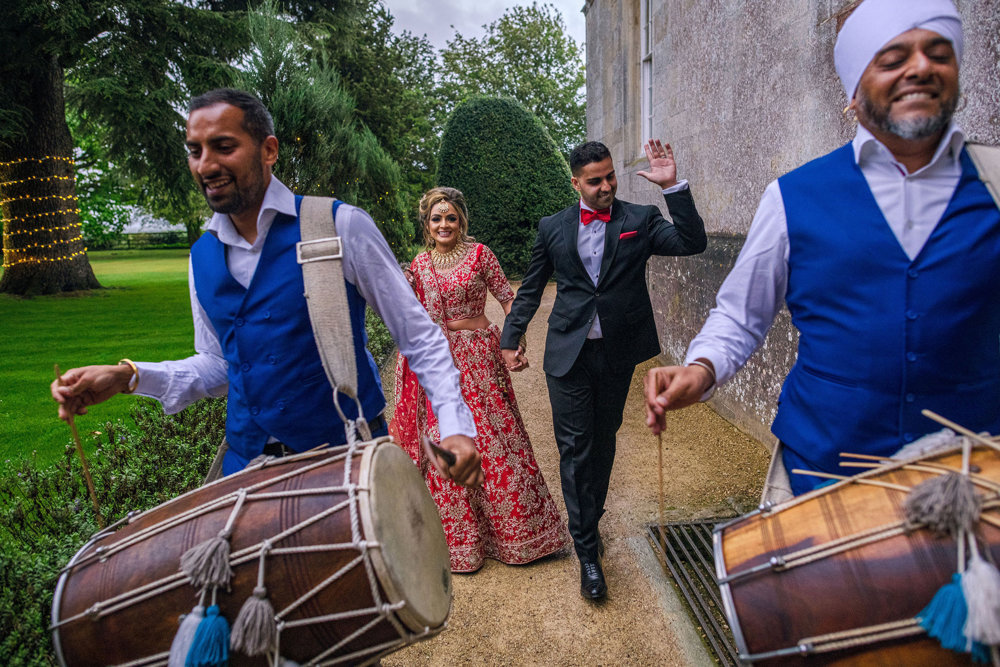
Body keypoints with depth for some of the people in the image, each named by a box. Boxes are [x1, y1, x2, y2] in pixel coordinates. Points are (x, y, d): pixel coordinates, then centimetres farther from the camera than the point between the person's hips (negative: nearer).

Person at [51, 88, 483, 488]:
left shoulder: (340, 228, -12)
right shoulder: (202, 258, 6)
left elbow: (420, 338, -8)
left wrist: (454, 426, -20)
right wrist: (129, 377, 1)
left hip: (347, 461, -4)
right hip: (246, 465, 5)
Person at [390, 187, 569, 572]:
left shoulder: (479, 254, -2)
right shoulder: (420, 265, 8)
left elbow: (507, 299, -4)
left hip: (479, 356, -3)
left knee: (493, 438, 0)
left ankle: (519, 528, 18)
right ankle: (459, 537, 22)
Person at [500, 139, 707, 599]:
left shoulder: (640, 220, 1)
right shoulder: (553, 228, 4)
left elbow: (693, 243, -13)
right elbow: (530, 289, 11)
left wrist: (673, 186, -19)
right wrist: (511, 338, 6)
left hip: (618, 354, 1)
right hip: (568, 354, 0)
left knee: (603, 444, 16)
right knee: (575, 450, -1)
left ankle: (590, 522, 38)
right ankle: (588, 553, 10)